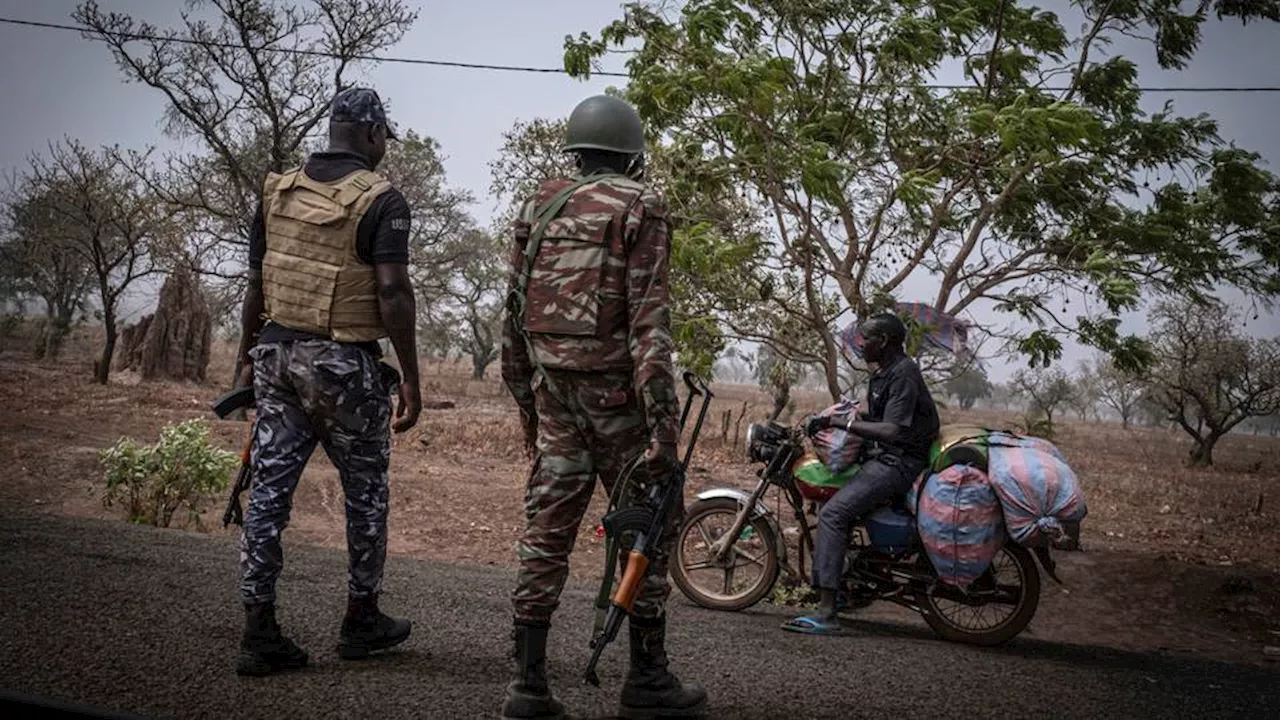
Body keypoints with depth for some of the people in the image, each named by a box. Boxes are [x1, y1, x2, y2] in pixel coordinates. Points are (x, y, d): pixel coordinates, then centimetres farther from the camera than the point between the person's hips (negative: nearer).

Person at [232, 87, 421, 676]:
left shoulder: (277, 191, 9)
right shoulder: (380, 200, -9)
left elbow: (256, 284, 11)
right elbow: (392, 293, -16)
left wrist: (248, 357, 20)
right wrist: (410, 377, -11)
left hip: (277, 354, 5)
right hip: (344, 363, -5)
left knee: (270, 488, 5)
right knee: (365, 490, 11)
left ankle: (259, 633, 5)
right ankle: (361, 620, 23)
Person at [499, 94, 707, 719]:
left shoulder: (540, 206, 12)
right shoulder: (641, 208, -5)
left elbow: (515, 311, 12)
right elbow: (649, 318, -15)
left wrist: (525, 399, 20)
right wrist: (663, 424, -17)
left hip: (552, 387, 6)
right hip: (615, 387, -5)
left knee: (546, 528, 7)